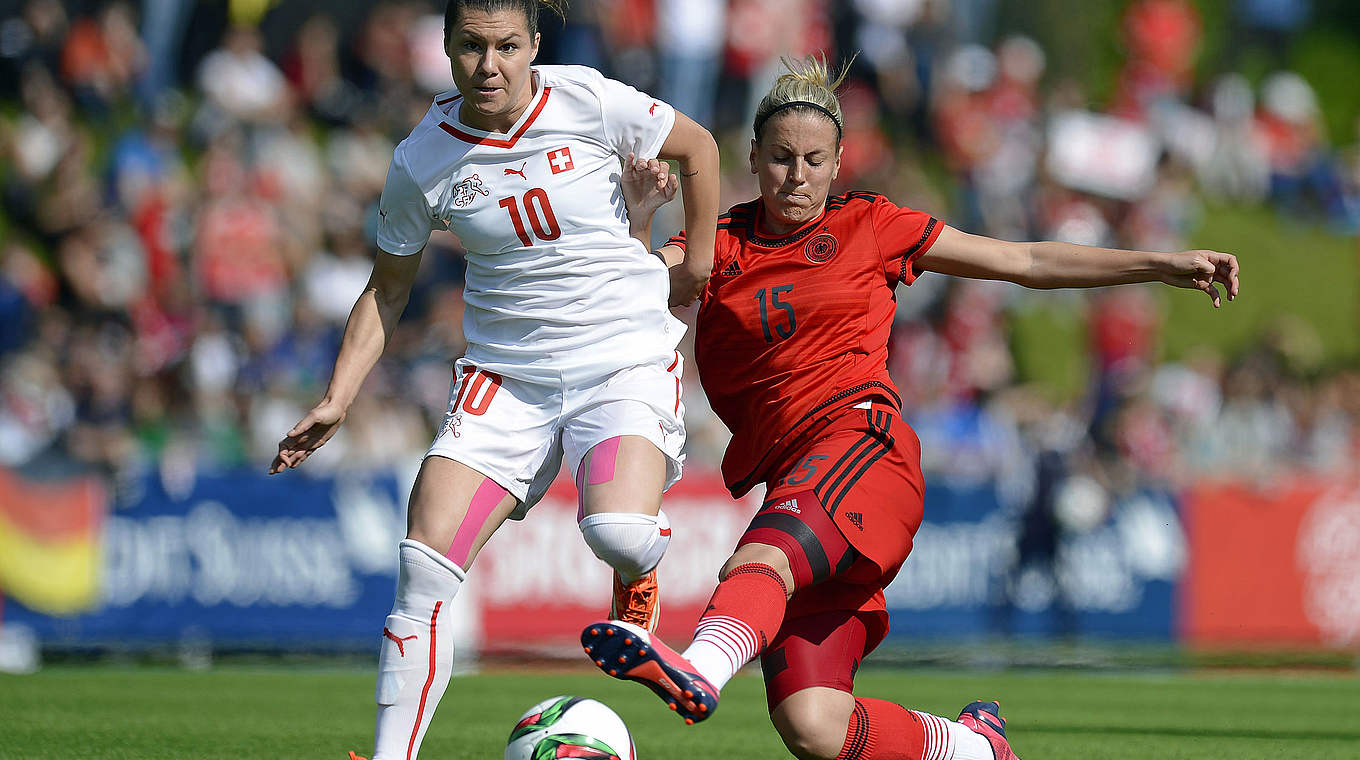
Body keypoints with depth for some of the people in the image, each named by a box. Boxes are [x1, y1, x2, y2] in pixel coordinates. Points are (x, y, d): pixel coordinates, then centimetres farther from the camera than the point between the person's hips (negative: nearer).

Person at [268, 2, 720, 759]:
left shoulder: (589, 102, -11)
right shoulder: (420, 164, -5)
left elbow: (698, 145, 7)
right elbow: (387, 292, 8)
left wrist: (698, 263, 10)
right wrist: (337, 400, -1)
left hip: (628, 356, -2)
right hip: (506, 372, 2)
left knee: (617, 532, -28)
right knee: (425, 562, -12)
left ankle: (641, 572, 12)